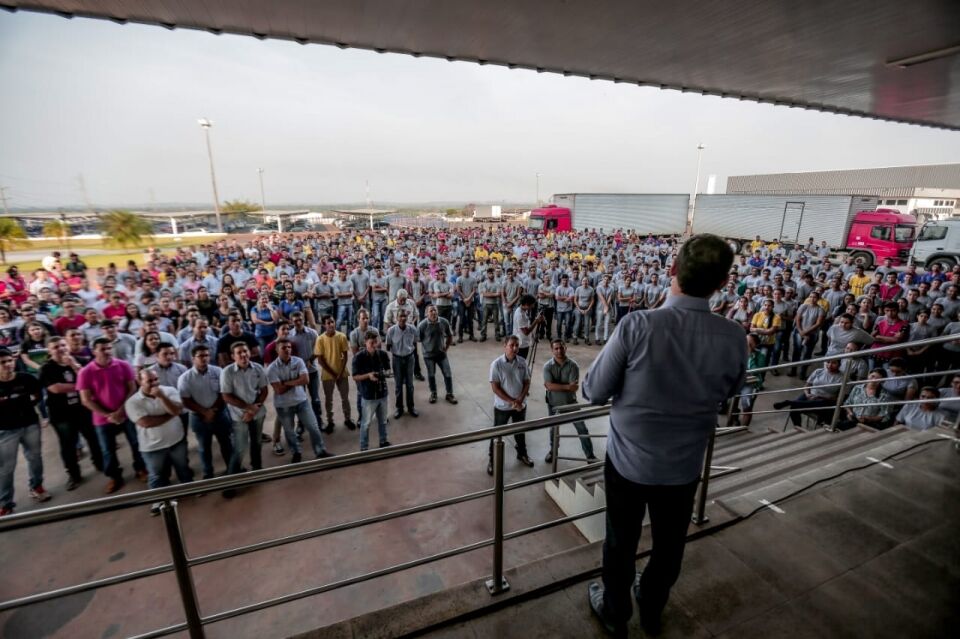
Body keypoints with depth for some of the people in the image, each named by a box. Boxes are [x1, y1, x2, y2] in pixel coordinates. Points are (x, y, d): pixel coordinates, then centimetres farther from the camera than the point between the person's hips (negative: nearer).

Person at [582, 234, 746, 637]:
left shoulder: (637, 325, -27)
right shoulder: (733, 338, -16)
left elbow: (594, 392, -18)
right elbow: (729, 392, 4)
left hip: (627, 460, -2)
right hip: (684, 466, 3)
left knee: (621, 543, 22)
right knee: (669, 545, 28)